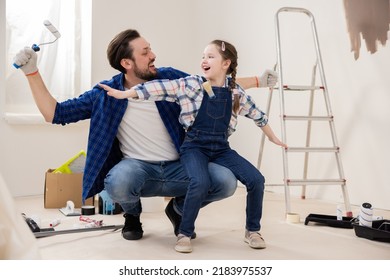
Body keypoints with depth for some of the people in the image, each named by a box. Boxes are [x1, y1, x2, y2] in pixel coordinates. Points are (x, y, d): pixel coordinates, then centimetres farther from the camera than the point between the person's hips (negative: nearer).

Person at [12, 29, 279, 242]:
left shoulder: (169, 77, -2)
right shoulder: (106, 94, -6)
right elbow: (55, 114, -2)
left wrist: (259, 81, 8)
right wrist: (32, 72, -10)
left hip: (177, 168, 2)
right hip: (138, 169, -2)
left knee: (226, 182, -23)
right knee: (118, 182, -38)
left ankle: (179, 208, 10)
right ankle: (133, 215, 2)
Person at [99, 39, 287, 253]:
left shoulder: (236, 93, 4)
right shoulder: (190, 84, -4)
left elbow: (257, 115, 17)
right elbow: (161, 88, -11)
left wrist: (273, 138, 28)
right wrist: (124, 94, -15)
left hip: (221, 148, 3)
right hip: (194, 147, -3)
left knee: (256, 180, -11)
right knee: (201, 182, -32)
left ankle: (252, 230, 12)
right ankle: (184, 234, -9)